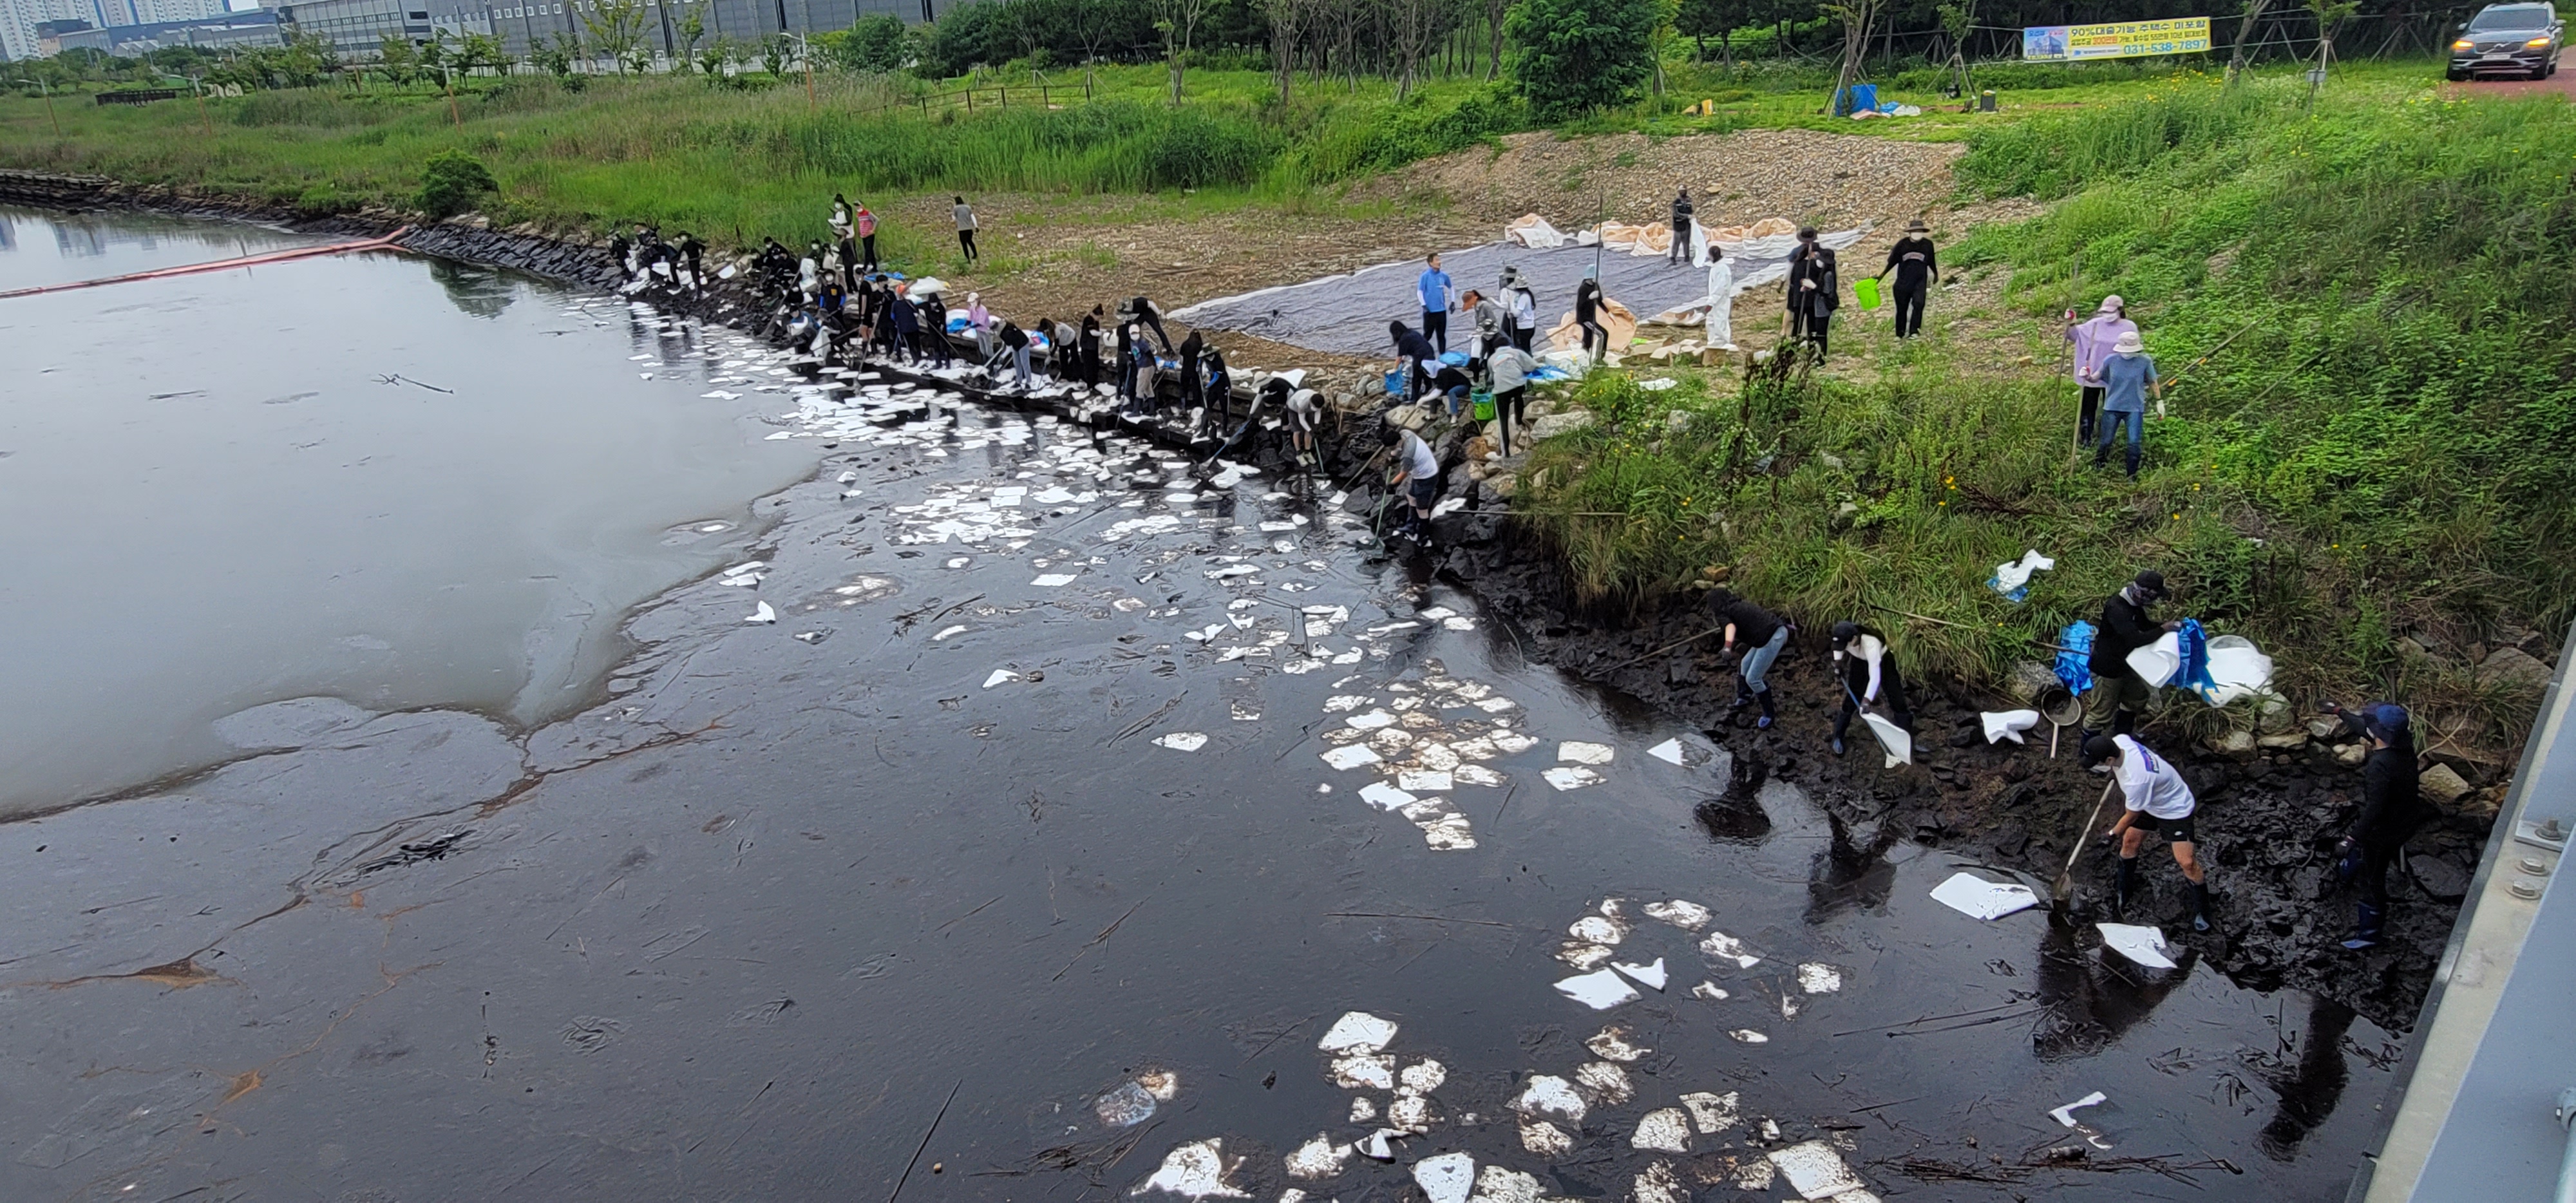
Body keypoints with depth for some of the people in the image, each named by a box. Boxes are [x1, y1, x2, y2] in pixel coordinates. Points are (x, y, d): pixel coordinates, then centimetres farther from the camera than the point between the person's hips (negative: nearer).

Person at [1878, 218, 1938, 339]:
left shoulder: (1927, 244, 1)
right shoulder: (1902, 244, -2)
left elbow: (1931, 262, 16)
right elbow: (1892, 261, 5)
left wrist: (1936, 275, 28)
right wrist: (1881, 275, 3)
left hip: (1920, 281, 0)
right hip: (1903, 281, 0)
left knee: (1918, 303, -19)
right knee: (1902, 308, 5)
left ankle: (1914, 331, -17)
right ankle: (1900, 333, 18)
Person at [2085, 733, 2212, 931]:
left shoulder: (2136, 781, -43)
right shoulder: (2119, 740, -24)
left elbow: (2131, 817, -23)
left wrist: (2113, 834, -5)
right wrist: (2115, 771, 19)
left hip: (2175, 809, -8)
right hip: (2149, 802, 8)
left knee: (2187, 862, -9)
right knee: (2130, 840, 12)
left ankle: (2201, 911, 10)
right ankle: (2124, 890, 31)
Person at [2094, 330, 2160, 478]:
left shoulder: (2145, 361, -8)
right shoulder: (2111, 360, -8)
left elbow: (2153, 382, 4)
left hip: (2135, 409, -1)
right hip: (2112, 407, 1)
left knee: (2134, 443, -4)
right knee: (2106, 442, 6)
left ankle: (2132, 477, 10)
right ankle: (2096, 469, 28)